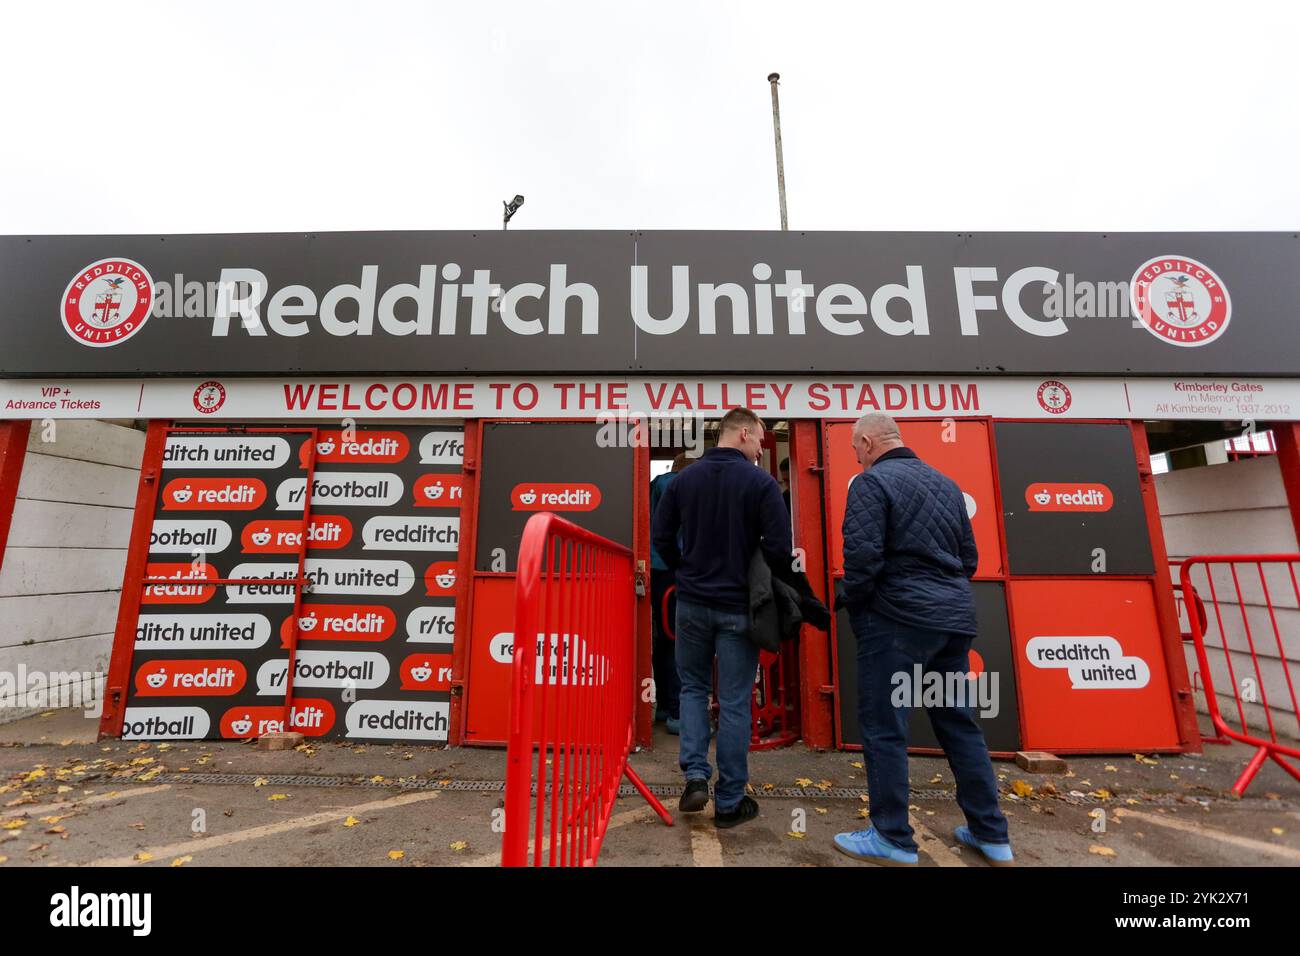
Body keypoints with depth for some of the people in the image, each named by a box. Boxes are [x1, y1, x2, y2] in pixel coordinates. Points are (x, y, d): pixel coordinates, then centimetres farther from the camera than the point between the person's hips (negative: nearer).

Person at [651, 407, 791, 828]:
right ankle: (729, 801, 22)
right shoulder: (761, 482, -11)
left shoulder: (683, 479, 1)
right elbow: (779, 548, -14)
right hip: (737, 606, -3)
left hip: (691, 603, 3)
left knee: (693, 687, 22)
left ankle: (695, 775, 13)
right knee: (734, 701, 9)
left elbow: (661, 537, 2)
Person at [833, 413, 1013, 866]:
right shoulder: (946, 483, 15)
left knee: (883, 727, 3)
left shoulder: (871, 481, -10)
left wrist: (847, 600, -2)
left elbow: (862, 557, -18)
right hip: (954, 617, 8)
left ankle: (893, 838, 14)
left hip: (897, 618, -8)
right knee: (958, 722, 18)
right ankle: (991, 834, 29)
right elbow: (968, 557, 17)